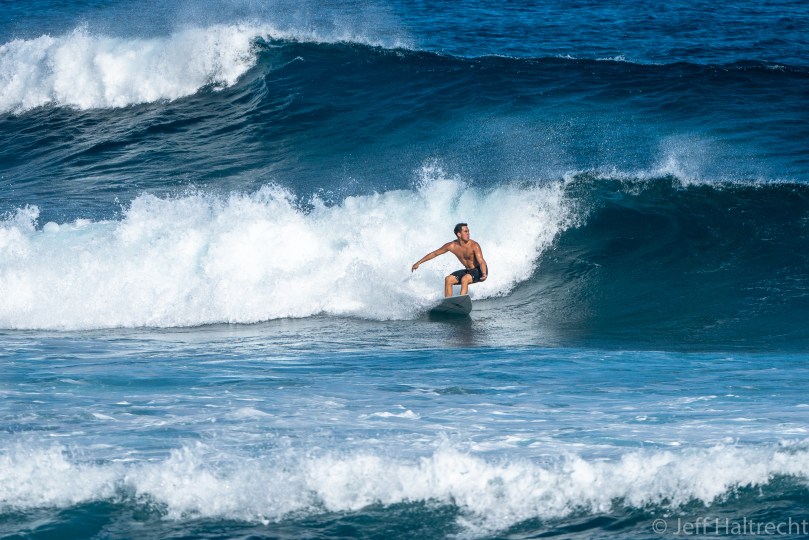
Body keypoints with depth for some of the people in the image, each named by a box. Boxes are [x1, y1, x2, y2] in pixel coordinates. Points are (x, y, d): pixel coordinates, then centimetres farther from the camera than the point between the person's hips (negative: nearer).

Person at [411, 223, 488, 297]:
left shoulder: (474, 245, -23)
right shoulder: (452, 246, -9)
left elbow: (481, 262, -31)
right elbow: (434, 253, 2)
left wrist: (484, 274, -52)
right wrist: (418, 263, 3)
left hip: (479, 271, -6)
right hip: (468, 270, 6)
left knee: (465, 279, -32)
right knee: (448, 279, -9)